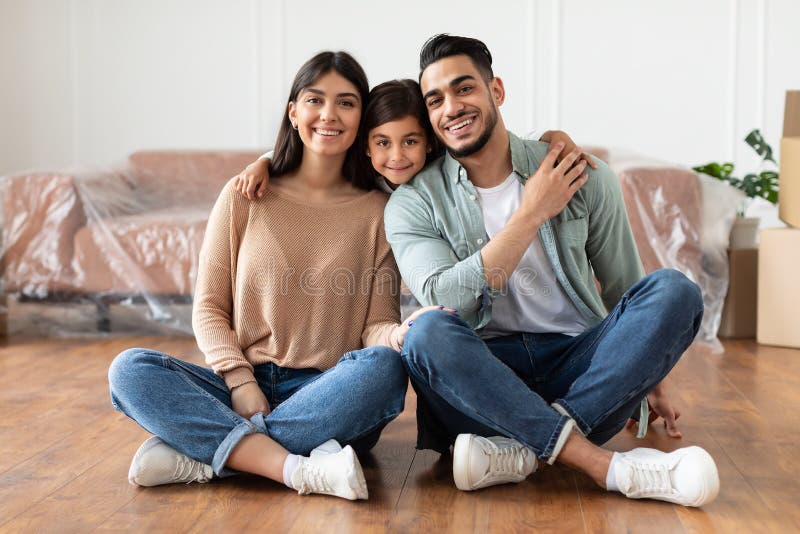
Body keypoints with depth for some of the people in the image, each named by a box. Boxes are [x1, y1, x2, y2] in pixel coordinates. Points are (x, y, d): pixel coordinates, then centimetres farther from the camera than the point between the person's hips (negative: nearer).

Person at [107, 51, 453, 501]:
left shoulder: (378, 210, 6)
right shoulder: (244, 196, 6)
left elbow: (376, 325, 1)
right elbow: (209, 309, 5)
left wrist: (399, 334, -23)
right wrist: (242, 383, -11)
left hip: (329, 397, -1)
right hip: (241, 385, 1)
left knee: (384, 366, -33)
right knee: (130, 370, -22)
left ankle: (203, 453, -25)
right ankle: (299, 470, -32)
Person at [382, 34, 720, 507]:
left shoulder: (582, 177, 3)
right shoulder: (413, 203, 0)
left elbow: (625, 287, 13)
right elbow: (445, 300, -16)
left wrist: (652, 380, 16)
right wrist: (533, 213, -15)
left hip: (580, 366, 2)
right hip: (484, 374, -1)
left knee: (674, 290, -21)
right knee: (428, 334, -33)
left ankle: (520, 452, -30)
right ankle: (607, 467, -35)